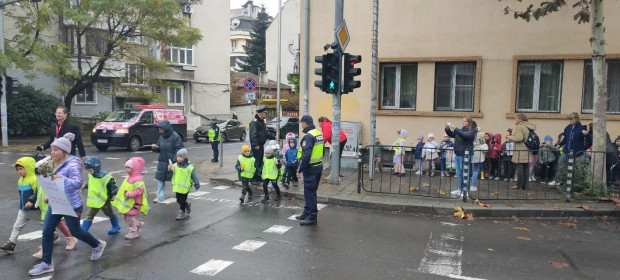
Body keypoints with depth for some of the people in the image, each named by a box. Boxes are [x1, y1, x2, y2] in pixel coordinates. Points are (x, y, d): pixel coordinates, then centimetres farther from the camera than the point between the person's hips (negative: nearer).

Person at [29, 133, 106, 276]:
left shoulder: (72, 165, -21)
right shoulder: (55, 163, 4)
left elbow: (78, 183, -33)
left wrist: (62, 179, -49)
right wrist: (44, 174, -1)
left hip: (71, 205, -8)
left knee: (75, 232, 8)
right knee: (47, 232, 5)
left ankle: (98, 245, 33)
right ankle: (46, 263, 16)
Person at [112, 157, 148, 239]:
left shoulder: (137, 180, -23)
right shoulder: (129, 178, 7)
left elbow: (139, 190, -33)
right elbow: (124, 189, 17)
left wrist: (129, 194, -33)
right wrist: (117, 196, 17)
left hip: (133, 204, -9)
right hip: (126, 203, 9)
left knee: (131, 218, 3)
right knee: (125, 217, 18)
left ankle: (133, 232, 21)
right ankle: (138, 224, 35)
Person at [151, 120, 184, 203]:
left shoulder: (176, 137, -14)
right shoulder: (161, 137, 8)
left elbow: (178, 151, -16)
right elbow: (159, 149, 17)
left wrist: (174, 162, -24)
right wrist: (155, 148, -7)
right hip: (162, 162, 6)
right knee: (160, 179, 5)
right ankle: (160, 197, 13)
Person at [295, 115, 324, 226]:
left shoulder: (308, 136, -19)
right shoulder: (319, 133, 9)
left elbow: (306, 155, -24)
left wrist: (300, 170, -18)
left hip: (310, 168, -9)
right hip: (319, 166, 9)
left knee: (310, 193, -1)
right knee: (310, 192, 19)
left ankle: (312, 217, 6)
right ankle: (307, 213, 30)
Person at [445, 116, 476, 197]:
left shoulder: (471, 131, -5)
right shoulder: (460, 130, 13)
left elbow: (465, 135, -24)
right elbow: (452, 135, 16)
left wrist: (455, 129, -28)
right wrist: (447, 129, -3)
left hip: (465, 155, -7)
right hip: (457, 154, 7)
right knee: (459, 173, 13)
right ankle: (459, 189, 23)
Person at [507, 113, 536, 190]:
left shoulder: (519, 127, -10)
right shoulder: (527, 127, 14)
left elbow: (519, 138, -19)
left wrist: (510, 137, -4)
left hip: (520, 151, -8)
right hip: (527, 150, 8)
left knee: (520, 167, -4)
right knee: (526, 168, 9)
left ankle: (519, 184, -2)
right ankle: (525, 185, 13)